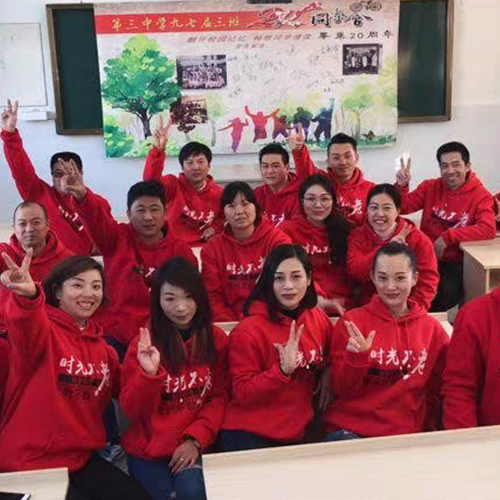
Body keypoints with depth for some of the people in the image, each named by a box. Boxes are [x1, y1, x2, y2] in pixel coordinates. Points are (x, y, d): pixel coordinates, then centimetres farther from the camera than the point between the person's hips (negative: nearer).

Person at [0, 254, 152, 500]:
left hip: (82, 458, 7)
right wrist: (28, 296, -59)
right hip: (31, 462, -6)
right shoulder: (42, 328, -11)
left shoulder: (101, 347, 10)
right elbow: (27, 329, -37)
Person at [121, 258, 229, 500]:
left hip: (193, 447, 0)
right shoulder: (144, 344, -7)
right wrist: (149, 374, -26)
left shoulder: (217, 339, -1)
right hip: (148, 451, 0)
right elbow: (133, 411, -8)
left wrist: (196, 439, -10)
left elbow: (220, 397, 3)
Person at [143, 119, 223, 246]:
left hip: (204, 247, 2)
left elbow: (224, 218, 21)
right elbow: (151, 179, -23)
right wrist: (158, 149, -36)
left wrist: (215, 228, 0)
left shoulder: (218, 193, 4)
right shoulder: (173, 185, -4)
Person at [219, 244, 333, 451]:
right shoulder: (248, 331, -14)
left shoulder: (318, 318, 2)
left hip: (297, 433, 5)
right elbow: (243, 395, -14)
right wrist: (283, 370, -27)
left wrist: (328, 373, 1)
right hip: (249, 437, -5)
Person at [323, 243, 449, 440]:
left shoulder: (432, 328, 6)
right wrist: (357, 357, -17)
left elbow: (435, 393, 15)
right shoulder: (351, 322, 0)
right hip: (349, 430, -2)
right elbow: (341, 390, -2)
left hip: (406, 432, 3)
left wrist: (431, 431, 3)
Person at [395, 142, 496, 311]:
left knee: (448, 293, -31)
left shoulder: (481, 196, -3)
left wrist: (448, 237, -21)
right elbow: (404, 207, 3)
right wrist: (401, 186, -16)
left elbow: (488, 229, -18)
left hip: (456, 263, -2)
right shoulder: (430, 187, 7)